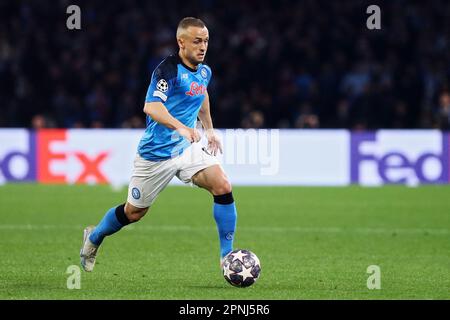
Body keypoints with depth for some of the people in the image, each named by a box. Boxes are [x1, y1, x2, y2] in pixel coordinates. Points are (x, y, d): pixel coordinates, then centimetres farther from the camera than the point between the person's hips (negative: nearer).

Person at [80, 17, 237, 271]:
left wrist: (210, 129, 26)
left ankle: (227, 256, -11)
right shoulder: (169, 69, -21)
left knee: (223, 187, -18)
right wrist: (181, 127, -51)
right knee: (134, 212, 10)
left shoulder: (204, 72, 4)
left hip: (187, 148, 6)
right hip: (157, 152, -6)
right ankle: (94, 237, 40)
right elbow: (152, 107, -37)